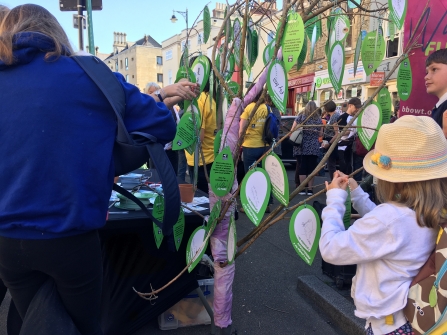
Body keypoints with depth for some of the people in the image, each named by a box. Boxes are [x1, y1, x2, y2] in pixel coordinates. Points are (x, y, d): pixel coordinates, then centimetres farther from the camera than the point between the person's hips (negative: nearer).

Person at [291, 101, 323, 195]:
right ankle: (310, 189, 9)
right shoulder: (319, 119, 7)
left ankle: (302, 189, 5)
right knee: (311, 167, 6)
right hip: (314, 147, 2)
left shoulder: (300, 117, -1)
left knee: (301, 167, 3)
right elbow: (320, 134, 13)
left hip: (301, 147, -2)